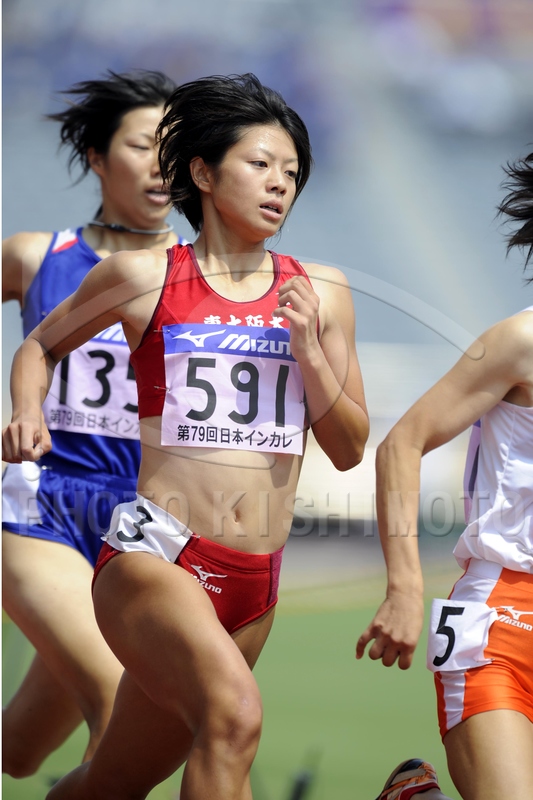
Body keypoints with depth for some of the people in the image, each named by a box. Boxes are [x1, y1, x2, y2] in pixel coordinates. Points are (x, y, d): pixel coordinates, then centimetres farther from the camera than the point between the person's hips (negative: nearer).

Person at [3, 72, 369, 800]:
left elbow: (349, 449, 11)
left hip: (255, 584, 5)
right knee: (235, 713, -33)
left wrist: (308, 352, -4)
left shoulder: (320, 294, 10)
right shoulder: (143, 277, 2)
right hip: (154, 556, -5)